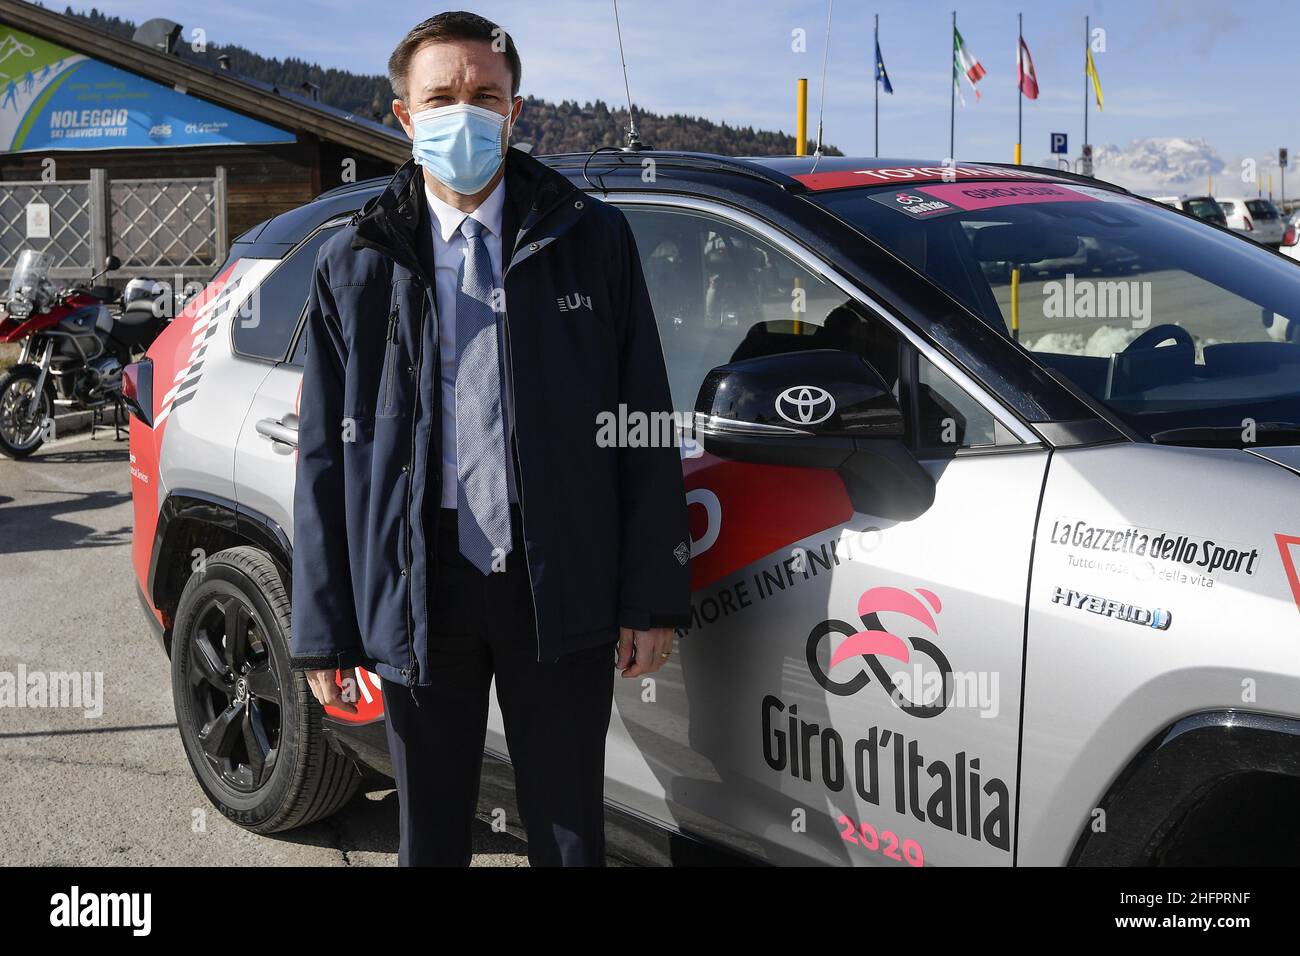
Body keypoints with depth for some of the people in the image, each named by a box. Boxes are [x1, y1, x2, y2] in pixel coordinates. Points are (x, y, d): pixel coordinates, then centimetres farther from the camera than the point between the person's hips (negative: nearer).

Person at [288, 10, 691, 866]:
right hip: (420, 594, 1)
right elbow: (326, 456, 4)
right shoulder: (357, 266, 4)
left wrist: (653, 598, -5)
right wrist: (323, 629, 1)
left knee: (570, 831, 13)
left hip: (561, 593, -1)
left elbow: (645, 429, -1)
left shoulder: (591, 239, 1)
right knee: (430, 835, 16)